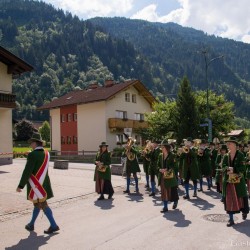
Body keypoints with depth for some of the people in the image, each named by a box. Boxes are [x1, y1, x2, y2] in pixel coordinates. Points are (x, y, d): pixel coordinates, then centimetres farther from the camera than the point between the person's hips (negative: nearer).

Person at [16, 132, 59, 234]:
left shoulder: (32, 155, -18)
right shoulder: (46, 153, 4)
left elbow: (27, 172, -19)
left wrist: (20, 185, -13)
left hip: (35, 185, -8)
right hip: (44, 183, 8)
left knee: (42, 205, -1)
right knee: (37, 204, 19)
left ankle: (53, 225, 2)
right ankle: (31, 224, 33)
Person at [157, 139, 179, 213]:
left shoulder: (171, 155, -8)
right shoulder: (160, 155, 8)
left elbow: (173, 165, -13)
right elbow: (158, 165, 10)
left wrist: (166, 169, -23)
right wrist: (160, 169, -10)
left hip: (170, 176, -5)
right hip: (162, 176, 5)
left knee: (172, 191, 4)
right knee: (164, 191, 5)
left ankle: (175, 201, 32)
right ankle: (165, 207, 13)